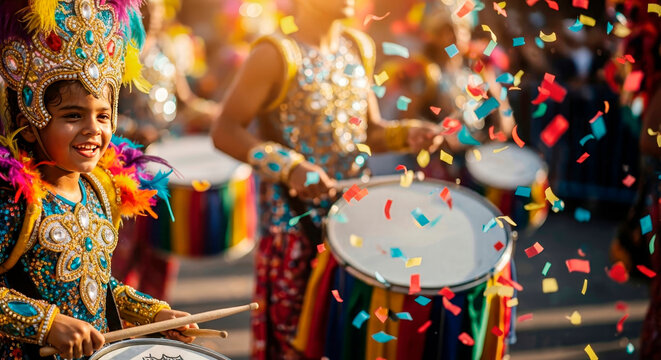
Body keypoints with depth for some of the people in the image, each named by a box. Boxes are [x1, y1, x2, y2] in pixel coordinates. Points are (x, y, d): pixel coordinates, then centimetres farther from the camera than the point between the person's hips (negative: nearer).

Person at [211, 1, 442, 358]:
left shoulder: (358, 48, 8)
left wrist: (406, 134, -5)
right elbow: (225, 131, -16)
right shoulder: (276, 54, -12)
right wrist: (287, 167, -28)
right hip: (294, 217, -6)